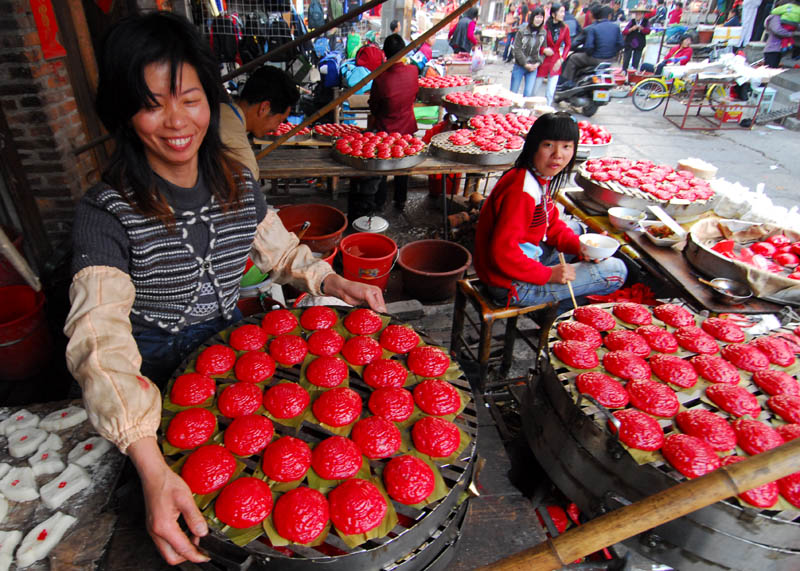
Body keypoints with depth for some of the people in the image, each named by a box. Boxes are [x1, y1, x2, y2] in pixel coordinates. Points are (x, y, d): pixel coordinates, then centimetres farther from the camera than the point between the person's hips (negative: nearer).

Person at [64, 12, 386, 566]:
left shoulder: (240, 186, -8)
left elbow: (281, 251, 6)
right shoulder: (108, 213, -24)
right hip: (157, 369, -3)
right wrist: (152, 470, -45)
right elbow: (101, 342, -33)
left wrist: (336, 283, -13)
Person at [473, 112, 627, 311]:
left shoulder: (542, 178, 3)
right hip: (511, 287, -10)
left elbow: (552, 224, 14)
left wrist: (579, 246, -2)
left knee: (576, 228, 29)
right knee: (616, 270, -3)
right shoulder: (523, 191, -27)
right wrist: (548, 274, -20)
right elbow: (503, 252, -30)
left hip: (521, 262, 10)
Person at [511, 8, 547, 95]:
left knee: (528, 93, -3)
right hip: (519, 66, -2)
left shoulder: (543, 33, 0)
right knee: (513, 92, 5)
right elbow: (517, 49, -10)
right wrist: (525, 64, -12)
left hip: (533, 67, 2)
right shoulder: (522, 31, -9)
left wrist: (538, 63, -9)